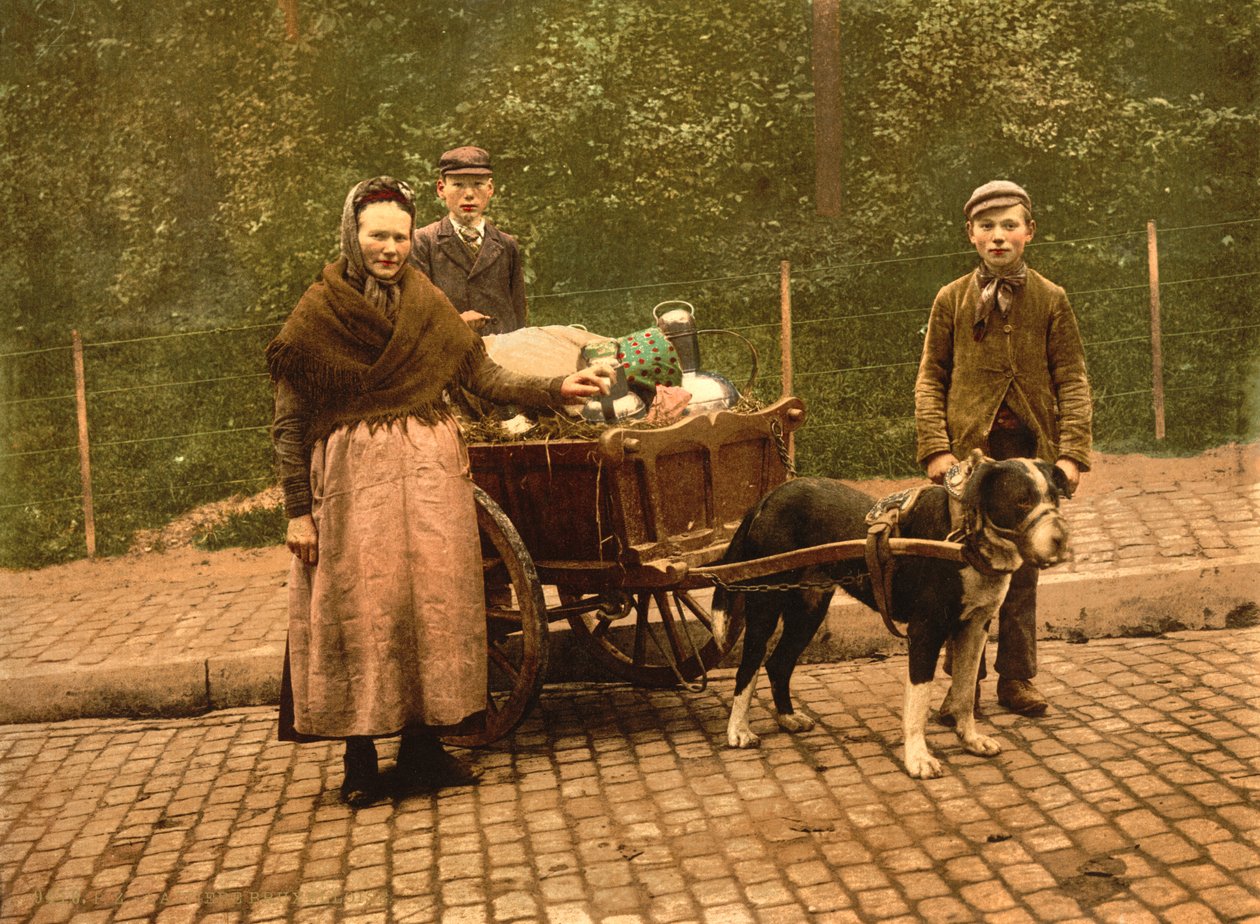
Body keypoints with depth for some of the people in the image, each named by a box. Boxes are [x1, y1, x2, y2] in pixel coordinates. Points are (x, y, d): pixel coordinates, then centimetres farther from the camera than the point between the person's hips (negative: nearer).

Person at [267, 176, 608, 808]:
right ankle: (361, 763, 9)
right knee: (359, 610, -2)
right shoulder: (317, 315, -1)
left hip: (430, 473, 3)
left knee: (434, 602, 3)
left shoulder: (429, 306, 9)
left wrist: (557, 387, -4)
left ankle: (422, 747, 16)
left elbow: (484, 375, 8)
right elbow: (290, 424, -1)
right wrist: (298, 511, -5)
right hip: (352, 478, -3)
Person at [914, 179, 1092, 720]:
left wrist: (1072, 452, -8)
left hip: (1030, 451, 1)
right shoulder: (951, 300, 6)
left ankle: (1016, 679, 19)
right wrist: (936, 448, -8)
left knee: (1021, 570, 7)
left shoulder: (1050, 300, 6)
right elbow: (930, 380, 4)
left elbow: (1072, 382, 3)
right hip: (969, 451, 0)